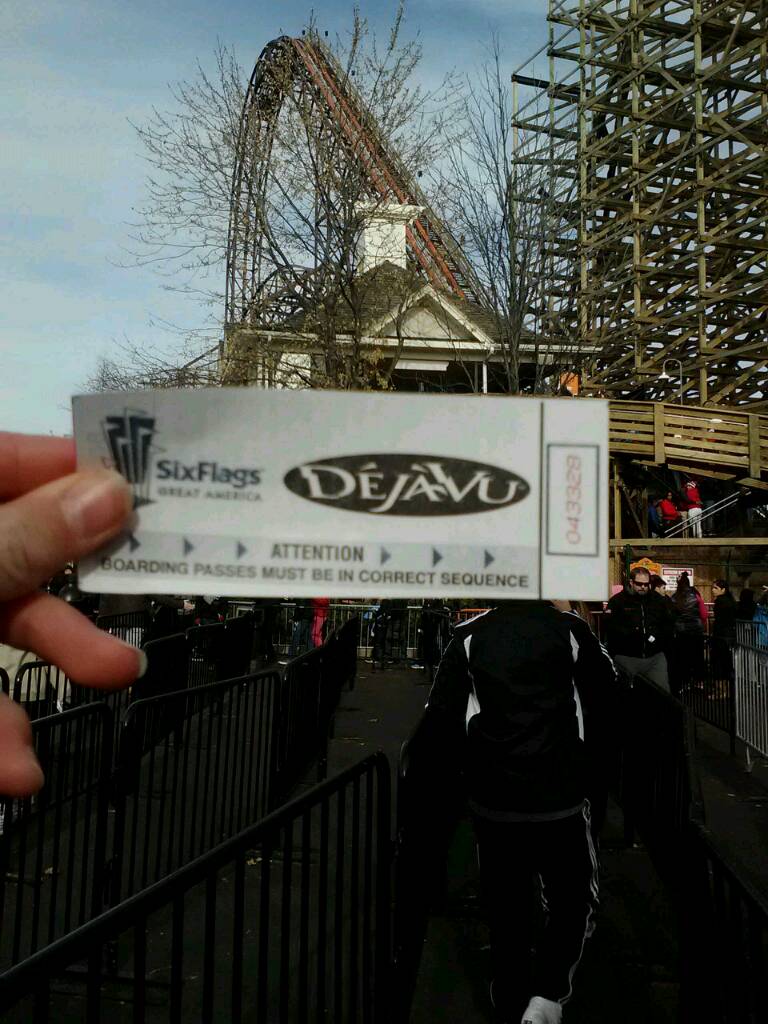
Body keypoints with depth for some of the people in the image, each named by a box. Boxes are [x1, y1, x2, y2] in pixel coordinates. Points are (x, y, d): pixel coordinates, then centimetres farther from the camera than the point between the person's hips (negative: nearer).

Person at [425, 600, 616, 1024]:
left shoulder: (470, 635, -5)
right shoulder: (570, 630, -9)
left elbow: (440, 712, -5)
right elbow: (606, 700, -2)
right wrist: (583, 758, 11)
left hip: (492, 801, 2)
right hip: (561, 797, -2)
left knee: (506, 912, 16)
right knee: (572, 902, 18)